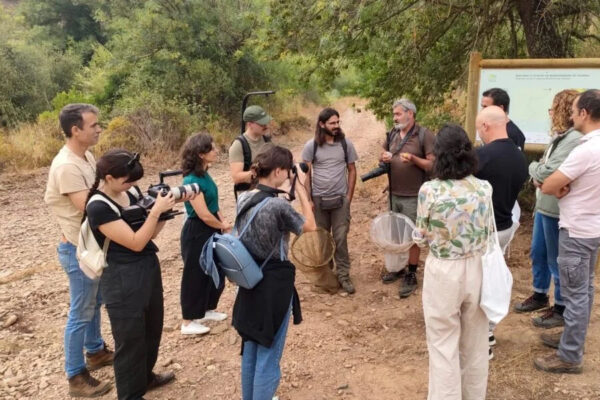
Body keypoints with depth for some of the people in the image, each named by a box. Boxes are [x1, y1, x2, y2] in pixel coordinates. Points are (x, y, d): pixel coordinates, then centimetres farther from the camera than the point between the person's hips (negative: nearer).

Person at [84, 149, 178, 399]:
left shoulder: (131, 193, 1)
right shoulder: (98, 207, -21)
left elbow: (151, 233, 7)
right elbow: (136, 242, -22)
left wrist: (165, 209, -7)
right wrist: (156, 209, -24)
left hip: (149, 269, 8)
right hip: (122, 281, -8)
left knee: (152, 330, 24)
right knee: (130, 341, 8)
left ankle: (145, 377, 47)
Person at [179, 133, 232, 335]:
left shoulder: (204, 175, 4)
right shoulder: (192, 181, -24)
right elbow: (204, 214, -24)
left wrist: (224, 222, -4)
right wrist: (223, 226, -8)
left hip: (211, 231, 9)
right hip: (196, 233, -9)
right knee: (195, 276, 4)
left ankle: (207, 310, 38)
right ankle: (188, 322, 19)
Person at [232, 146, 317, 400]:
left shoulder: (243, 199, -1)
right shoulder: (278, 205, -22)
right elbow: (310, 226, -8)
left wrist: (291, 191, 7)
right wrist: (301, 189, -5)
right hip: (274, 284, -8)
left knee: (250, 348, 23)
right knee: (268, 353, 8)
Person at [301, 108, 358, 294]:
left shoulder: (345, 143, -2)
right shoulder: (311, 146, -5)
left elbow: (352, 170, 5)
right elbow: (306, 174, 0)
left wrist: (349, 196, -1)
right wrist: (308, 199, -4)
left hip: (340, 198, 0)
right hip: (318, 199, 0)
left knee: (340, 238, 1)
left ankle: (343, 275, 13)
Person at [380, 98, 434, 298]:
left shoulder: (424, 135, -11)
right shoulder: (392, 134, 6)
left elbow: (433, 164, -12)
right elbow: (384, 155, 17)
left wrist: (413, 159, -27)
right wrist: (384, 158, -6)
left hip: (413, 196, -6)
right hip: (393, 194, 6)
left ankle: (411, 276, 15)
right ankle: (397, 268, 34)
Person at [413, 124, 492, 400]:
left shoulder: (430, 190, -17)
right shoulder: (485, 188, -7)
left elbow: (421, 239, -8)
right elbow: (489, 234, 4)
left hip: (445, 273, -4)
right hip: (478, 269, 4)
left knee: (444, 345, 12)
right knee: (475, 343, 22)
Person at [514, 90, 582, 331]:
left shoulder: (574, 139, -21)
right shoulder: (560, 136, 11)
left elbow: (550, 172, -26)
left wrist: (533, 167, -4)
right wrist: (537, 176, -8)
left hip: (557, 209, -10)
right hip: (543, 205, 10)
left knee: (556, 259, 3)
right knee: (537, 253, 20)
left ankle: (562, 309, 19)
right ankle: (539, 295, 38)